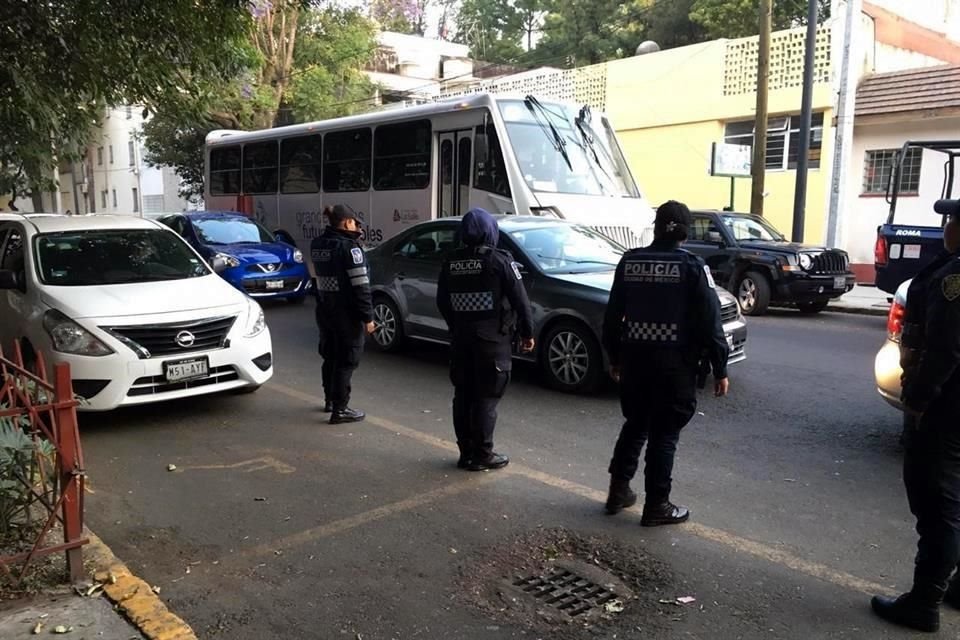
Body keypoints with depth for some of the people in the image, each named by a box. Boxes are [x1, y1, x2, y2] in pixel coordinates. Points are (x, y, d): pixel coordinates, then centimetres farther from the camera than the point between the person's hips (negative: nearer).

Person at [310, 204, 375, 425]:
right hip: (346, 313, -8)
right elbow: (360, 286, -19)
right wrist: (367, 317, -15)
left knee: (330, 356, 21)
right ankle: (340, 409, 4)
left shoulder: (317, 245, 6)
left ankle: (330, 400, 35)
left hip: (324, 310, 8)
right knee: (346, 360, 1)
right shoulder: (349, 247, -16)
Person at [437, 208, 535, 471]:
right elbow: (520, 299, -10)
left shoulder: (451, 262, 6)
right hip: (492, 339, -5)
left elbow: (442, 301, 13)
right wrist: (527, 332, 0)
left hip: (461, 338, 5)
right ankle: (482, 455, 5)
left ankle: (466, 452, 18)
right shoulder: (499, 260, -10)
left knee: (463, 395, 11)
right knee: (486, 397, 0)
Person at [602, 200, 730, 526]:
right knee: (664, 433, 5)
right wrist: (719, 369, -2)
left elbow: (613, 314, 8)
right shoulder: (692, 267, -7)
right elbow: (710, 322, -9)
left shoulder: (629, 261, 4)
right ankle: (656, 506, 11)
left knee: (635, 425, 19)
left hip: (635, 358, 4)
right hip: (675, 361, -4)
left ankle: (618, 491, 24)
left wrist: (614, 358, 18)